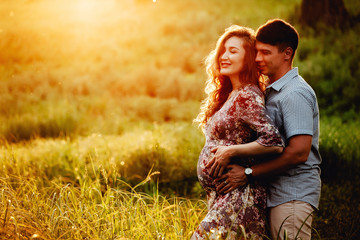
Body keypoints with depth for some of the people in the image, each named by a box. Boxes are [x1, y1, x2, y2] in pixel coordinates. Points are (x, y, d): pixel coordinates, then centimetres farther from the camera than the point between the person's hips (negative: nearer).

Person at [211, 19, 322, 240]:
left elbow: (299, 152, -23)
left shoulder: (295, 94, -15)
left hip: (294, 195, -10)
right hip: (279, 192, 10)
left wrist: (248, 173, -19)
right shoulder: (273, 91, 17)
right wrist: (231, 150, 7)